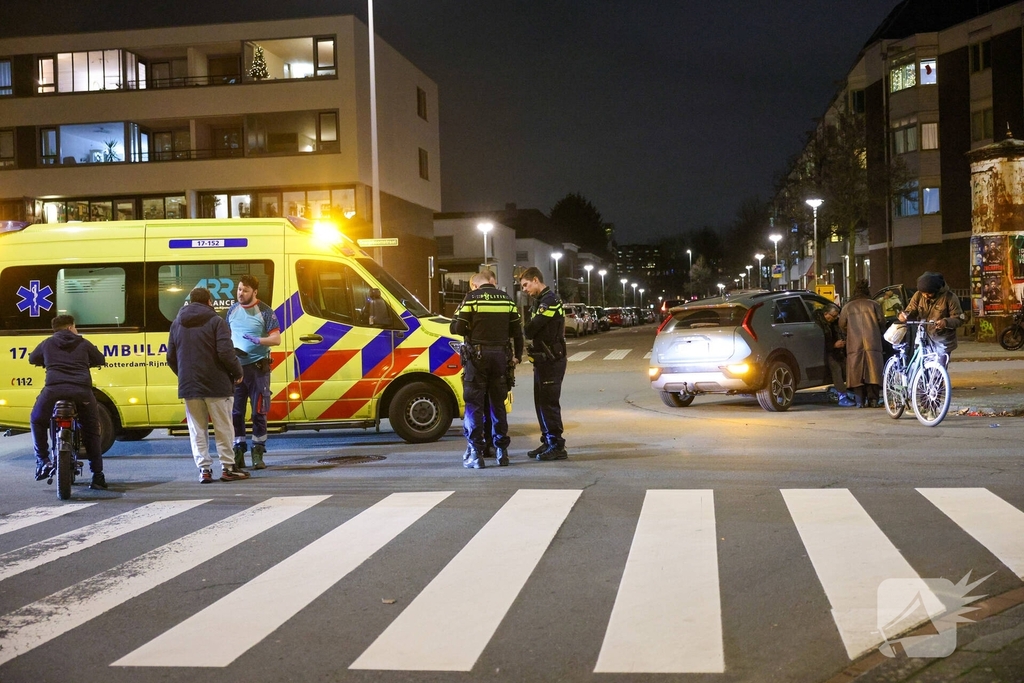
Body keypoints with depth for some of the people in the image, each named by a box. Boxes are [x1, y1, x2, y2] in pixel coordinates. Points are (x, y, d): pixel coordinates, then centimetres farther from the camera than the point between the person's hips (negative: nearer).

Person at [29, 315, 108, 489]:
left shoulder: (47, 343, 20)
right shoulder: (83, 343, 17)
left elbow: (32, 359, 35)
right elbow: (100, 361, 27)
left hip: (54, 389, 0)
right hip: (82, 390, 0)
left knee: (37, 421, 26)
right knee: (91, 431, 13)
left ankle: (43, 461, 13)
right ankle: (97, 476, 11)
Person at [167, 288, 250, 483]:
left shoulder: (177, 324, 12)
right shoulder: (216, 321, -6)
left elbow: (171, 358, 13)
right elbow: (226, 353, -16)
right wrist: (238, 372, -1)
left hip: (189, 386, 4)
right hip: (216, 385, -4)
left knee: (197, 430, 9)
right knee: (223, 428, 5)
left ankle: (204, 469, 7)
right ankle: (228, 467, 8)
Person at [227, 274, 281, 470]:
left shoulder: (265, 311, -4)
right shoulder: (233, 310, 9)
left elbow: (276, 338, -7)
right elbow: (227, 334, 19)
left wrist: (259, 340, -25)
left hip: (258, 367, -4)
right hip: (236, 366, 4)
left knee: (259, 412, 0)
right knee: (235, 411, 5)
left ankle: (258, 452, 9)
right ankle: (238, 452, 13)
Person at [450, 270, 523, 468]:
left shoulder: (471, 298, -5)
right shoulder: (506, 299, 7)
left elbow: (456, 328, -10)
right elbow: (517, 331, 8)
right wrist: (517, 355, 18)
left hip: (477, 355, -4)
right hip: (500, 354, 4)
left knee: (474, 404, 2)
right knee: (498, 403, 13)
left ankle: (475, 453, -1)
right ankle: (501, 451, 15)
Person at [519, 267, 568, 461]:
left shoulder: (550, 301, -15)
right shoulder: (540, 301, 18)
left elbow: (532, 329, -22)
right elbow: (535, 330, 11)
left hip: (552, 361, -10)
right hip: (543, 359, 10)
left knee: (549, 403, -8)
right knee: (541, 402, 14)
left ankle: (557, 446, -4)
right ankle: (548, 442, 22)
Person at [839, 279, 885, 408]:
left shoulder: (848, 307, 9)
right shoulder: (873, 304, 5)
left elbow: (842, 324, 10)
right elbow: (882, 321, 4)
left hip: (854, 343, 1)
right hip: (872, 342, -1)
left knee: (857, 372, 1)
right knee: (873, 370, 1)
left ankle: (860, 400, -2)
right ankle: (873, 399, -2)